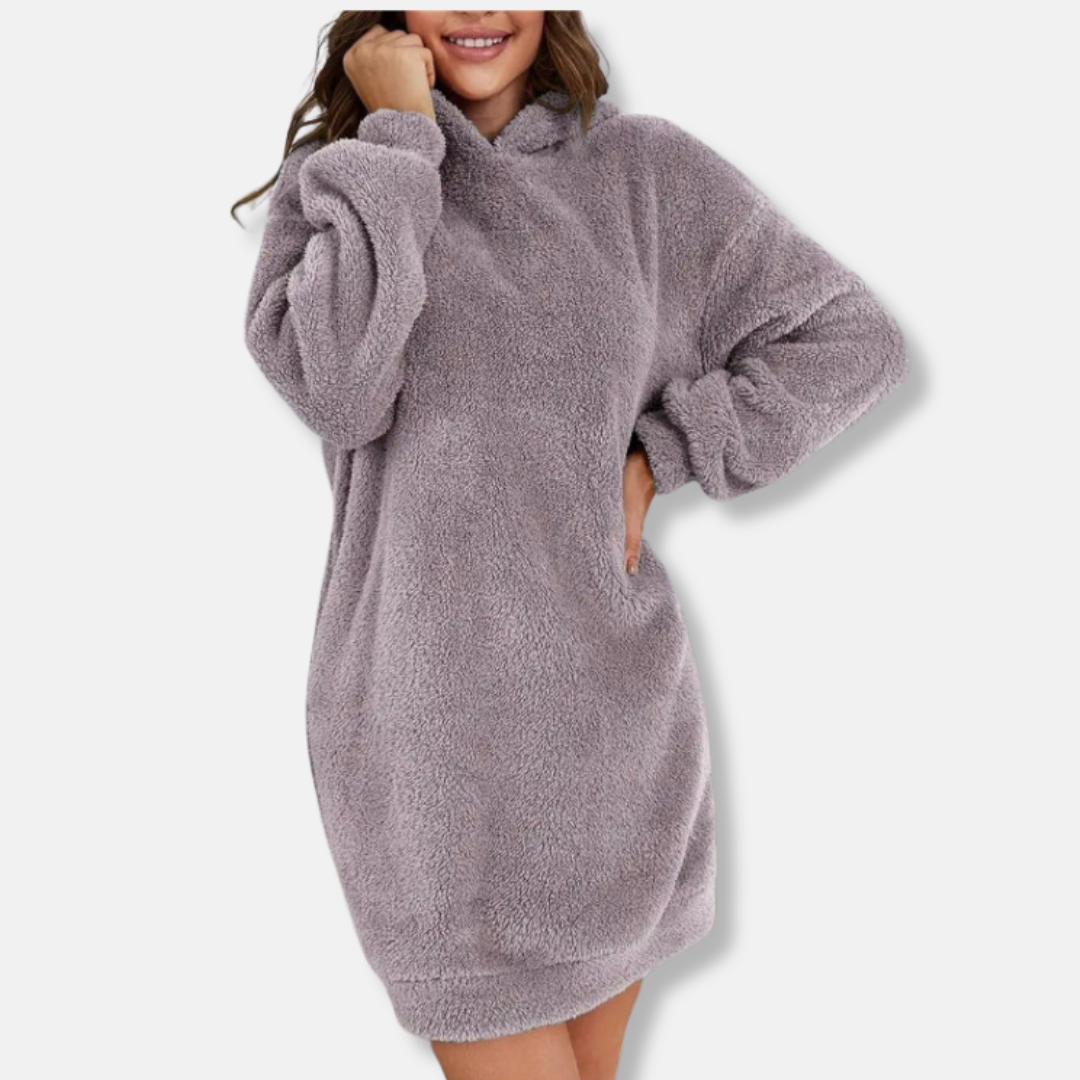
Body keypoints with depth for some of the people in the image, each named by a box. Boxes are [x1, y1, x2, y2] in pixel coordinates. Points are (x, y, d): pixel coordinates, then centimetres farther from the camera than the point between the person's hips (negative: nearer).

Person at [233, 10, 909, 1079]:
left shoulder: (645, 167, 4)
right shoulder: (332, 179, 4)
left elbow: (856, 339, 5)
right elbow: (333, 389, -15)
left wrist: (657, 456, -3)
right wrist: (397, 139, -11)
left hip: (608, 700, 2)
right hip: (429, 717, -1)